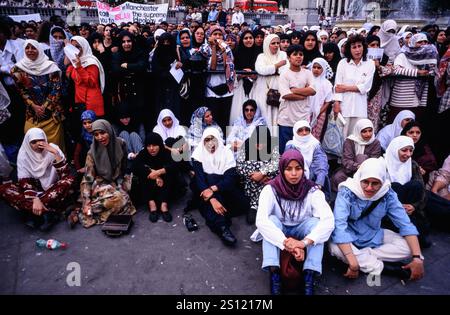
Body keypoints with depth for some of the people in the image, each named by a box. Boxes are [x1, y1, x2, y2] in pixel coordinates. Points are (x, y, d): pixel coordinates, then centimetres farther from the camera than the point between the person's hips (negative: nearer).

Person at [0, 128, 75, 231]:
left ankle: (33, 213, -29)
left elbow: (66, 174, -23)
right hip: (33, 190, 2)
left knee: (69, 180, -32)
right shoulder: (24, 154, -10)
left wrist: (55, 153, -32)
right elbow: (24, 181, -18)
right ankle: (47, 213, -32)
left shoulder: (53, 149, -14)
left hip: (53, 190, -2)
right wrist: (35, 199, -35)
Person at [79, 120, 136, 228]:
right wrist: (86, 202, -19)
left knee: (123, 198, -25)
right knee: (117, 198, -31)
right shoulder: (92, 153, -14)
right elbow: (88, 178, -12)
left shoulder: (120, 144, -9)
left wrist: (126, 184, 0)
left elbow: (126, 167, 6)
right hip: (102, 183, -4)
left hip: (119, 182, 4)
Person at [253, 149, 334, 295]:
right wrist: (286, 243, -45)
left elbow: (328, 220, -31)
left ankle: (309, 276, -30)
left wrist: (305, 242, -45)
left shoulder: (311, 190, -17)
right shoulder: (271, 189, -20)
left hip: (301, 231, 1)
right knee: (271, 219, -32)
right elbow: (261, 220, -34)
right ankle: (274, 274, -34)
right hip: (278, 233, -1)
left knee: (316, 222, -29)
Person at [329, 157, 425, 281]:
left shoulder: (387, 194, -14)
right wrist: (353, 263, -41)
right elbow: (339, 225, -35)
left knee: (407, 247, -17)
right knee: (335, 247, -35)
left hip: (374, 237, 4)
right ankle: (380, 267, -20)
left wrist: (418, 258, -23)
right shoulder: (347, 192, -26)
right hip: (350, 237, -3)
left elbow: (405, 224, -12)